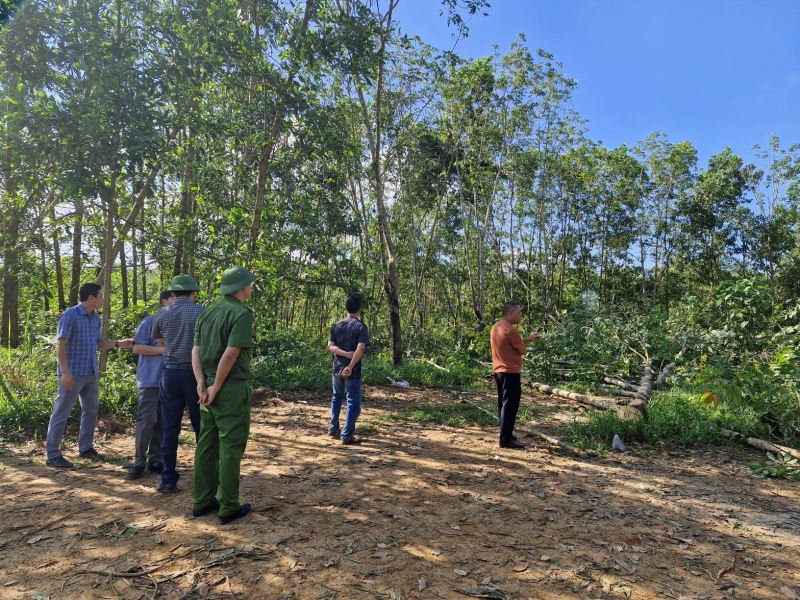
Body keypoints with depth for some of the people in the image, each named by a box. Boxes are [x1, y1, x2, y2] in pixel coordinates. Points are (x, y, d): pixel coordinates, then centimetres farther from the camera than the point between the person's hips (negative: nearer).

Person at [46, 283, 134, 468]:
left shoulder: (96, 318, 10)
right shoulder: (70, 315, -13)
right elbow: (60, 345, -15)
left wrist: (118, 343, 3)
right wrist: (65, 372, -19)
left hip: (91, 373, 8)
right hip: (73, 373, -8)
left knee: (91, 411, 14)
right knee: (61, 413, 1)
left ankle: (86, 448, 27)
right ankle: (53, 455, 9)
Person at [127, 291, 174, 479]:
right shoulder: (149, 321, -2)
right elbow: (137, 348, -6)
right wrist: (164, 349, -13)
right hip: (150, 380, -4)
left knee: (163, 422, 7)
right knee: (146, 421, -3)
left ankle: (155, 460, 16)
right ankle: (139, 461, 8)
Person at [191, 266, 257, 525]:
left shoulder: (207, 313, 12)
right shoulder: (242, 313, -12)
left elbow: (196, 351, 7)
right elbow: (230, 354, -19)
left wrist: (202, 383, 0)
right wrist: (216, 388, -13)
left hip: (208, 386, 8)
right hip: (232, 387, -7)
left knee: (207, 443, 13)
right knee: (231, 446, 0)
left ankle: (202, 501, 22)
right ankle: (229, 507, 8)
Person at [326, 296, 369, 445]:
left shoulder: (336, 325, 6)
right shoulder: (361, 326, -9)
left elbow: (330, 346, -3)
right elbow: (360, 349, -21)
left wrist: (346, 354, -12)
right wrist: (350, 366, -22)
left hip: (337, 369, 5)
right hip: (352, 371, -5)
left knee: (337, 397, 24)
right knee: (353, 403, 3)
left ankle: (333, 428, 31)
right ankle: (347, 436, 4)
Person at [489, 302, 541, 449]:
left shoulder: (496, 327, 13)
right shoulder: (510, 330, -17)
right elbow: (523, 351, -10)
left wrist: (528, 339, 18)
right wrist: (526, 343, 12)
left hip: (499, 371, 10)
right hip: (510, 372, -10)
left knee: (503, 404, 15)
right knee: (510, 406, -5)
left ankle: (506, 435, 23)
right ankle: (506, 439, -3)